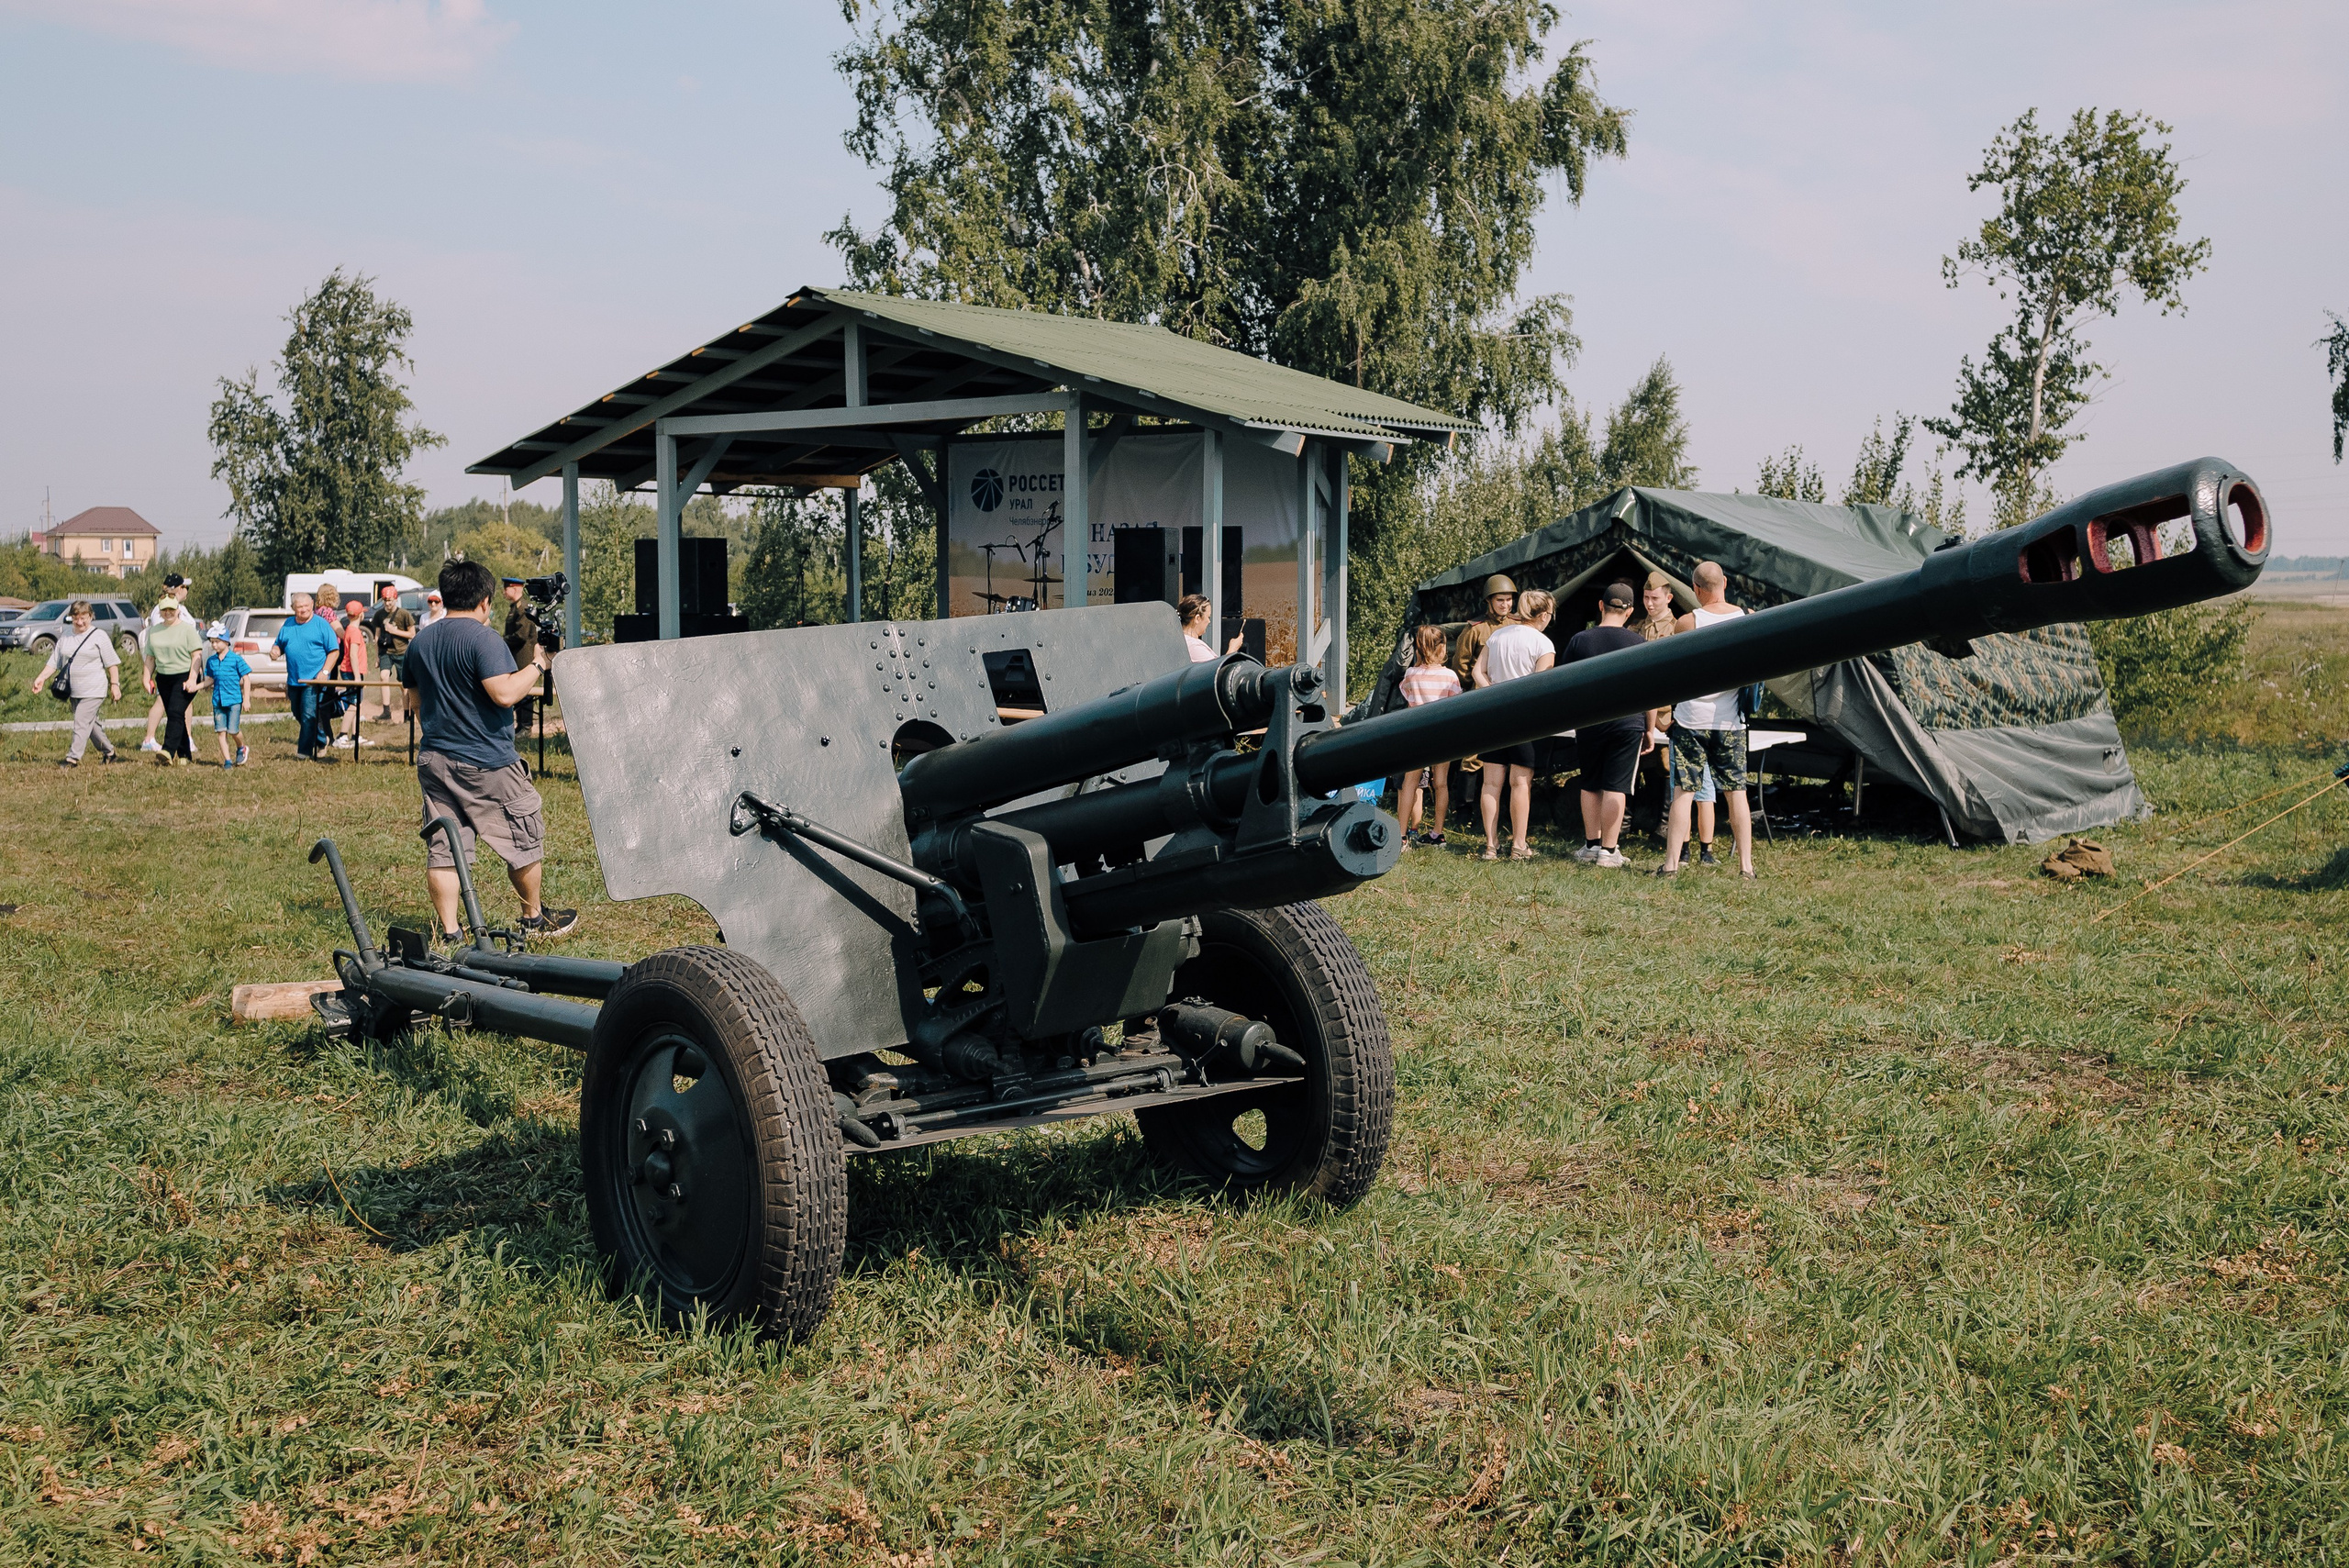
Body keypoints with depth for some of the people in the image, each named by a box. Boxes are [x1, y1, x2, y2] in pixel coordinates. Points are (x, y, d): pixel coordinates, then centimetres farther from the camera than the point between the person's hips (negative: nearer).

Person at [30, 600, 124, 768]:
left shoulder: (99, 636, -4)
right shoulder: (65, 637, 11)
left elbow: (112, 663, -4)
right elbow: (54, 661, 11)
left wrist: (115, 684, -9)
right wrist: (41, 678, -2)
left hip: (94, 690, -6)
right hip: (74, 691, 6)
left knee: (82, 723, -11)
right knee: (90, 723, 13)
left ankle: (74, 758, -9)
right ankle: (109, 752, 27)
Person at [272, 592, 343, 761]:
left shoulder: (321, 624, -3)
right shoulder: (288, 625, 12)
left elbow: (334, 651, -5)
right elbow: (279, 645, 21)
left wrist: (324, 672, -14)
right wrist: (275, 651, -5)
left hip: (314, 680, -6)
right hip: (294, 681, 6)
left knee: (309, 716, -10)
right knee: (298, 715, 14)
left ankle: (305, 751, -5)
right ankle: (322, 740, 31)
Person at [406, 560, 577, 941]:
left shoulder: (419, 642, 10)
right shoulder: (483, 638, -14)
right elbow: (505, 694, -24)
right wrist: (536, 665, -10)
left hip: (433, 761, 7)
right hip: (486, 764, -7)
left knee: (442, 848, 6)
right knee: (525, 838, 10)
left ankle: (449, 932, 6)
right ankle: (534, 918, 22)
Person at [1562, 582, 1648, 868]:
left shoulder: (1579, 640, 1)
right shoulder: (1637, 643, -3)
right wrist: (1649, 729, 9)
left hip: (1588, 723, 2)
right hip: (1628, 723, -2)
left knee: (1590, 786, 13)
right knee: (1616, 787, -1)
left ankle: (1591, 844, 16)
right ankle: (1609, 850, -1)